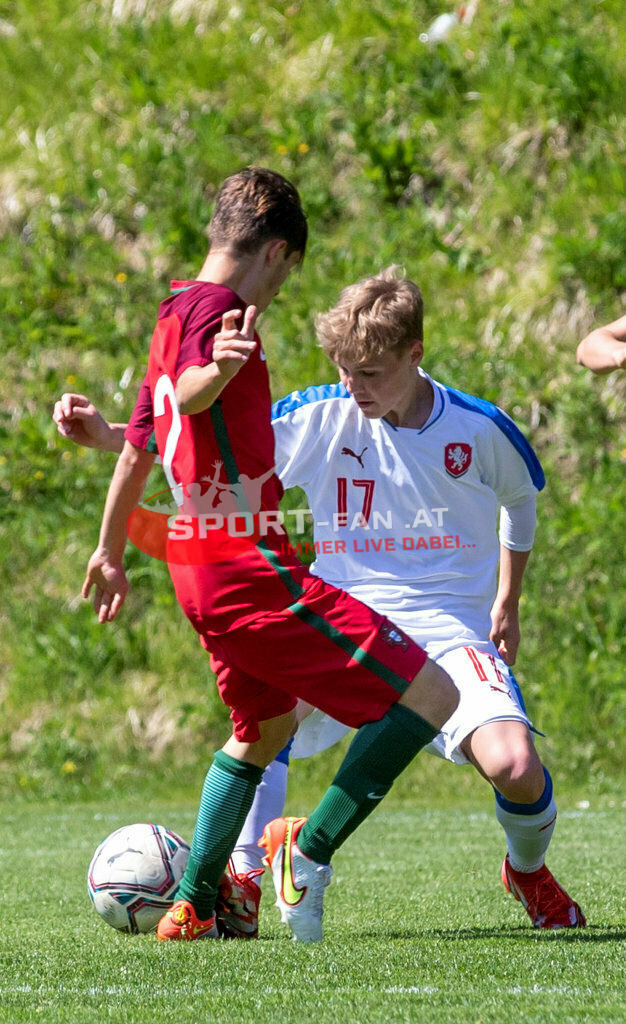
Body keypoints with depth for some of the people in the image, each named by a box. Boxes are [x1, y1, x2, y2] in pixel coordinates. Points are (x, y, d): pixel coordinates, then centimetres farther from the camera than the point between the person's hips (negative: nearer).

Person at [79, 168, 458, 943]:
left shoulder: (175, 314, 19)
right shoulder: (218, 306, -10)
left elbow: (138, 447, 29)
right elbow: (189, 398, -33)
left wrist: (110, 552, 39)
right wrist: (218, 368, -55)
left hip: (196, 564, 10)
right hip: (248, 566, -10)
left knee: (265, 727, 31)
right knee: (429, 696, -12)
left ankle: (192, 907, 30)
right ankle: (312, 849, -10)